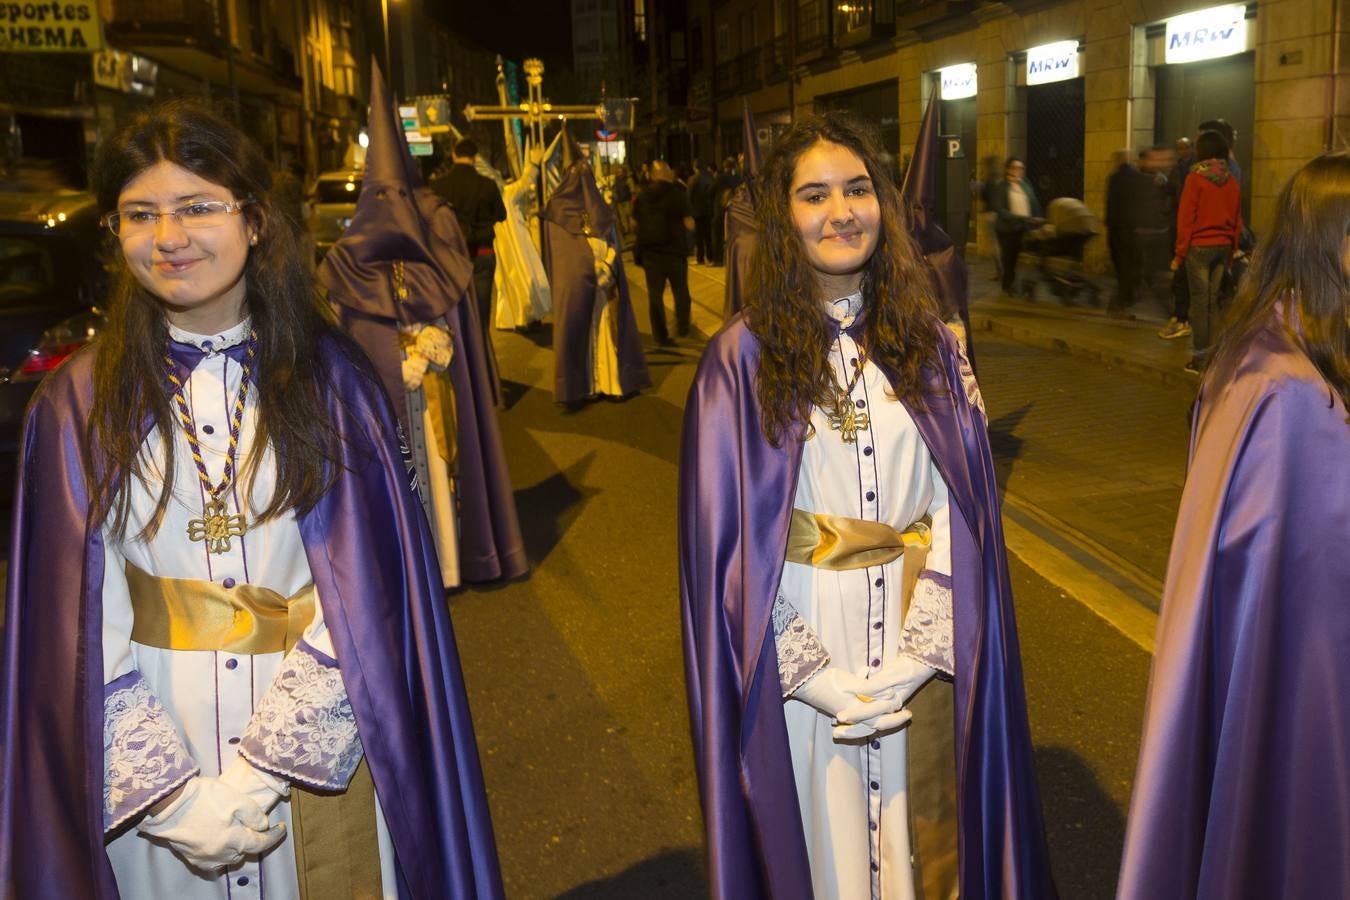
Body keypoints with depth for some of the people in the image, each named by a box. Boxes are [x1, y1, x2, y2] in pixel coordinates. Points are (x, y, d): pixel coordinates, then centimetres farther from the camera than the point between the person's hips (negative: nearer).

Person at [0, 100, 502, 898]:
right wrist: (172, 794, -13)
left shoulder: (331, 382, -7)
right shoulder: (78, 405, -4)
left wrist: (258, 773, -16)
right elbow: (81, 628, -6)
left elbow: (364, 598, -11)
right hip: (148, 751, 1)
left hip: (317, 749, 0)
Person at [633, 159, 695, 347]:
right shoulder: (677, 193, -8)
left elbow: (636, 222, 5)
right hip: (675, 250, -2)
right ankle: (682, 327, 25)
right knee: (680, 291, 17)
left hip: (650, 252, 2)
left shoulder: (642, 196, 3)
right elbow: (689, 224, -12)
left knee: (655, 294, 6)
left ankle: (660, 335, 6)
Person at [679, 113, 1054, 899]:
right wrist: (814, 675, -14)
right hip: (800, 655, -2)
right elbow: (727, 539, -9)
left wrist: (916, 655, -13)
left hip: (919, 648, 2)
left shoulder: (931, 343, 1)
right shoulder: (743, 357, -7)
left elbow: (961, 509, -3)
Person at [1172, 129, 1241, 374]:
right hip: (1223, 247, 5)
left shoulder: (1195, 178, -10)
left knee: (1199, 301, -1)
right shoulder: (1231, 181, 5)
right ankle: (1214, 355, 14)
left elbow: (1185, 219, -10)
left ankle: (1200, 359, 1)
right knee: (1213, 301, 11)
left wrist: (1179, 254, -5)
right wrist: (1231, 250, 17)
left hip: (1199, 246, -5)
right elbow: (1237, 221, 8)